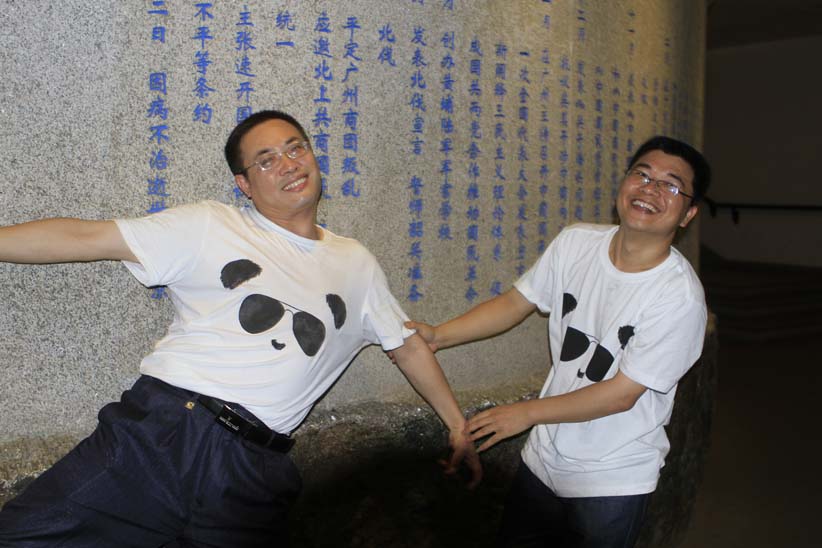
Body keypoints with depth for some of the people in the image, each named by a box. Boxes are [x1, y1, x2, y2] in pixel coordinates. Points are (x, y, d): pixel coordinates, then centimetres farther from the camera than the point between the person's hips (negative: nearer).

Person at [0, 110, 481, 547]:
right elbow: (86, 237, 3)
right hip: (157, 431, -2)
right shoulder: (210, 227, 7)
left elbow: (409, 347, 25)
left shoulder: (357, 264, 17)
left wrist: (458, 426, 28)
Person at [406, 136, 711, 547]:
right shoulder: (575, 243, -7)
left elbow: (622, 393, -20)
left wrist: (528, 412, -15)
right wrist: (437, 336, -10)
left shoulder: (680, 297, -22)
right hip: (543, 459, 5)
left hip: (612, 482, -5)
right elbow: (516, 302, 2)